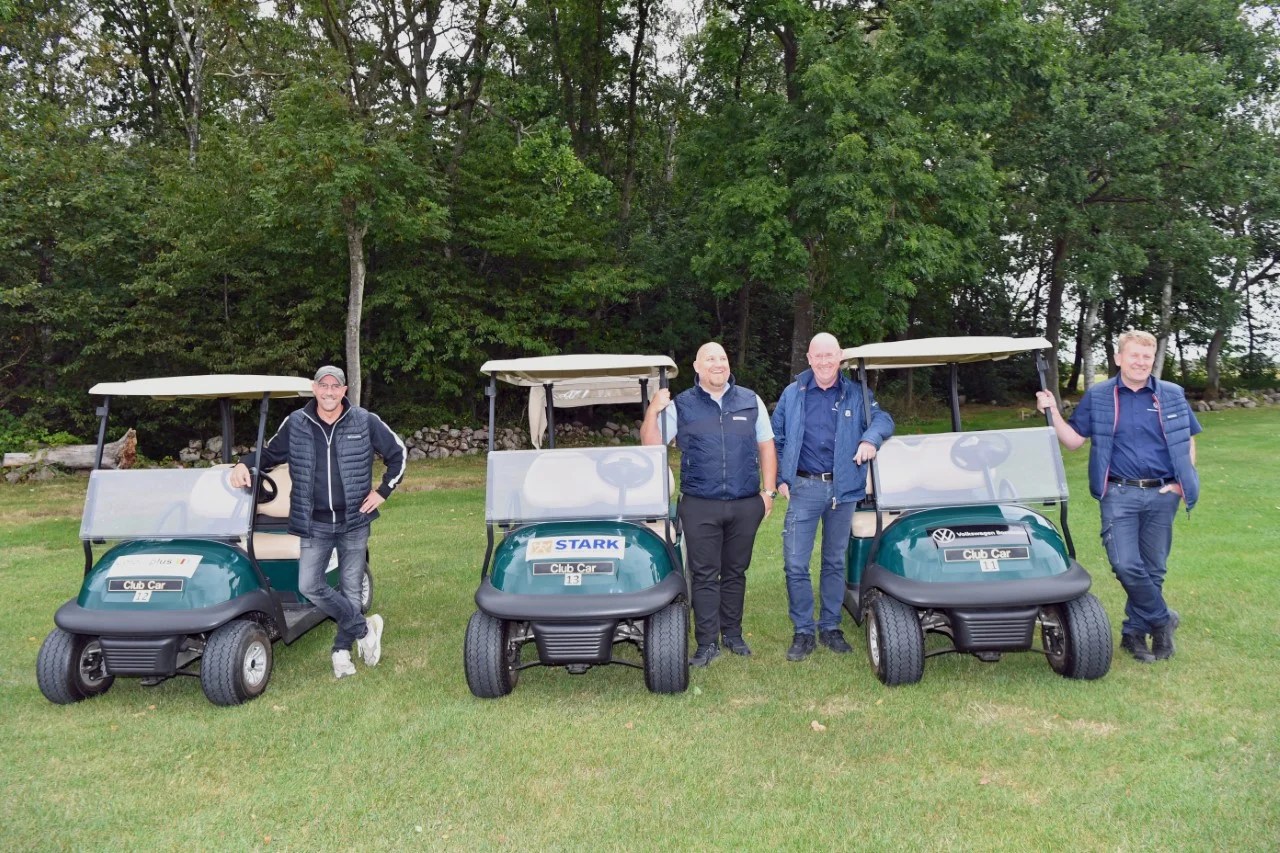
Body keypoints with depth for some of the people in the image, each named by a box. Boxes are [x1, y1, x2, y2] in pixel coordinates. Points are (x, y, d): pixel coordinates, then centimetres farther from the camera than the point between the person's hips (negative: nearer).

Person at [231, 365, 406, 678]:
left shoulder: (365, 422, -3)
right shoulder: (296, 424, 1)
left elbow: (397, 453, 6)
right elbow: (270, 454, 13)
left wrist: (383, 491, 0)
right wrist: (245, 463, -7)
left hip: (353, 522, -1)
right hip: (315, 524, 1)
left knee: (350, 588, 7)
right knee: (309, 586, -9)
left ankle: (342, 648, 25)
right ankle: (364, 628, 7)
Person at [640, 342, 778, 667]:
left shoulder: (750, 401, 9)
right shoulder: (680, 406, 4)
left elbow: (766, 446, 11)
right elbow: (651, 444, -1)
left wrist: (769, 491, 4)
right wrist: (652, 411, -16)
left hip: (745, 505, 2)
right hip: (700, 507, -2)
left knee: (735, 572, 11)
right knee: (705, 576, 1)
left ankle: (733, 634, 25)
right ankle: (707, 643, 7)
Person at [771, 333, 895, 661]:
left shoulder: (856, 394, 5)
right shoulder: (792, 394, 6)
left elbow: (883, 419, 0)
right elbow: (776, 439, 10)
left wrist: (871, 437, -22)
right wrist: (781, 479, 2)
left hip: (844, 489, 1)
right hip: (804, 489, -1)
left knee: (835, 562, 11)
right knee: (795, 563, -5)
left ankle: (831, 627, 24)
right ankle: (803, 631, 9)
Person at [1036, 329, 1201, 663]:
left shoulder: (1172, 396, 7)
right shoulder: (1097, 397, 4)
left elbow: (1188, 442, 14)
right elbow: (1073, 440, 3)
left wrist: (1182, 482, 2)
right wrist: (1052, 413, -12)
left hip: (1162, 496, 2)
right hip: (1120, 494, -2)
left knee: (1153, 570, 7)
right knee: (1126, 565, -14)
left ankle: (1135, 632, 22)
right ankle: (1162, 619, 9)